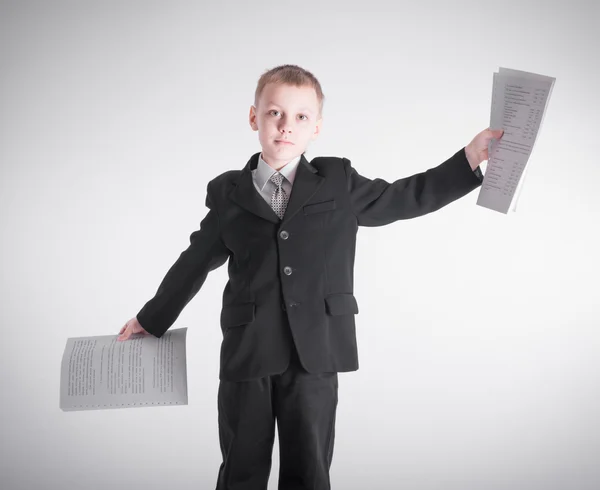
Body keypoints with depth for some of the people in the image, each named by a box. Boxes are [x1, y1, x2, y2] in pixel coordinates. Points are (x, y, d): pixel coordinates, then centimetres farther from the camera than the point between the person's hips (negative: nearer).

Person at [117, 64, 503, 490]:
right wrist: (152, 319, 20)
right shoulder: (228, 192, 5)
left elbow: (407, 197, 8)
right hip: (245, 354, 1)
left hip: (314, 354, 0)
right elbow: (196, 262, 13)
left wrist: (471, 158, 1)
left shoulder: (340, 183, 4)